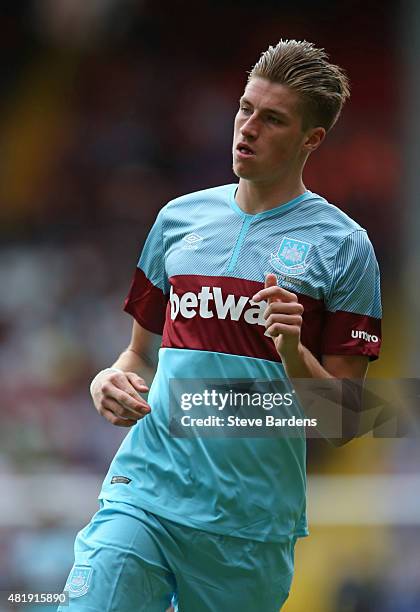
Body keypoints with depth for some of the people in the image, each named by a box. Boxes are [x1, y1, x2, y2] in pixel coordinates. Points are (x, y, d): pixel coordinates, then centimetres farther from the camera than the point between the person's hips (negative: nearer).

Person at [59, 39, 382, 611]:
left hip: (254, 523, -2)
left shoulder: (344, 246, 1)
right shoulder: (180, 217, 12)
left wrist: (293, 351, -19)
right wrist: (110, 381, 1)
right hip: (143, 493, 2)